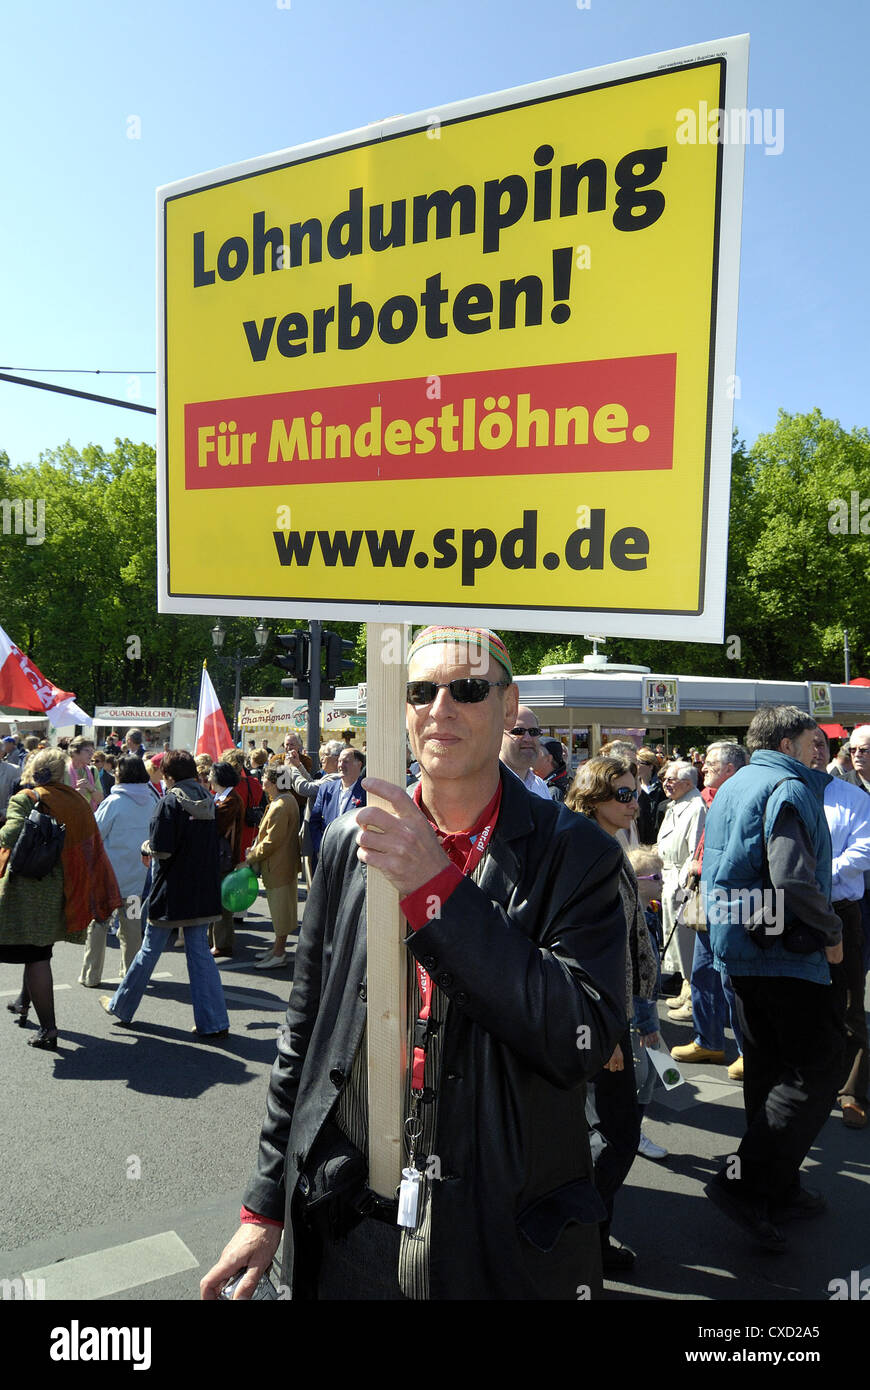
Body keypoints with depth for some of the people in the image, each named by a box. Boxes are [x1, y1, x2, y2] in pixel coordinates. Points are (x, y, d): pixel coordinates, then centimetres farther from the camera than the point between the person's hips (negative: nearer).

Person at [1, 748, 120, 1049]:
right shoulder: (75, 801, 5)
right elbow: (92, 848, 4)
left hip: (27, 884, -6)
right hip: (60, 886, 6)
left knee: (35, 956, 0)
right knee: (41, 947, 25)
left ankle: (48, 1029, -1)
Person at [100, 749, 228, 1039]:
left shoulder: (170, 802, -14)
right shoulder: (207, 801, 5)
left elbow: (161, 850, -20)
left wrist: (146, 847, 2)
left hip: (171, 891, -5)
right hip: (203, 892, 5)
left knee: (150, 950, 11)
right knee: (200, 953, 9)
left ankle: (121, 1006, 30)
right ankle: (213, 1022, 6)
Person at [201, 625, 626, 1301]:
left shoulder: (575, 853, -11)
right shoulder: (349, 842, -1)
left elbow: (585, 1043, -23)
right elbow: (304, 1033, 6)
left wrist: (440, 888, -28)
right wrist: (265, 1205, 8)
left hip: (505, 1245, -2)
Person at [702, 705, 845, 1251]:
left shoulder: (729, 789, 15)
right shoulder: (789, 788, -14)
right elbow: (793, 880, -26)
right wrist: (832, 933, -12)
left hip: (740, 948, 9)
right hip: (788, 952, -9)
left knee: (768, 1070, 16)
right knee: (817, 1071, -3)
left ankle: (779, 1188, 25)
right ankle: (745, 1182, -7)